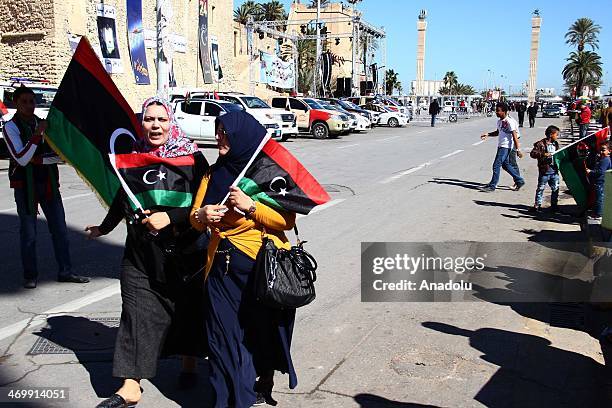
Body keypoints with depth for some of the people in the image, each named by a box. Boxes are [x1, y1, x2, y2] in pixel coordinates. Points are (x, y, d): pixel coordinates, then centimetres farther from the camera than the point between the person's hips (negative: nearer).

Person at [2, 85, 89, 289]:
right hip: (25, 185, -4)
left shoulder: (43, 123, 11)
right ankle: (30, 276, 15)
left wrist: (38, 160, -11)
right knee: (28, 232, 3)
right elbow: (21, 158, -18)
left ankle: (65, 271, 13)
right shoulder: (11, 127, -5)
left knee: (60, 229, 5)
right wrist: (37, 134, -22)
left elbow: (60, 155, 5)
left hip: (49, 183, 5)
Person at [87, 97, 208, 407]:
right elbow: (122, 198, 19)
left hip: (182, 250, -2)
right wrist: (105, 227, 32)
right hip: (140, 252, 3)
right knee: (137, 312, -1)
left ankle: (189, 364, 35)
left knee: (187, 307, 11)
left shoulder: (191, 157, -8)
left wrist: (170, 217, -23)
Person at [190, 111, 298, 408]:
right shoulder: (214, 173, 8)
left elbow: (287, 220, -11)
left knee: (263, 330, 11)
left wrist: (250, 206, -20)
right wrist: (202, 216, -12)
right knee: (225, 334, 3)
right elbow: (196, 219, 11)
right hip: (223, 268, 4)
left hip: (263, 267, -3)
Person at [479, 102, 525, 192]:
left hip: (506, 146, -9)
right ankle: (519, 180, 29)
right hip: (501, 146, 9)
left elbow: (515, 136, -19)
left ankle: (492, 186, 1)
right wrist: (488, 134, 10)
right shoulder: (499, 121, 9)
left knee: (496, 165, -7)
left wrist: (518, 149, -22)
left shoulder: (509, 122, -17)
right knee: (505, 164, 17)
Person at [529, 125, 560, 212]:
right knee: (541, 188, 3)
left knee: (555, 189, 11)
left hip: (554, 170, 6)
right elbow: (532, 153, -18)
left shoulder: (555, 144, 11)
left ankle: (554, 204, 23)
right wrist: (543, 154, -26)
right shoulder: (541, 144, -10)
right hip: (544, 170, -6)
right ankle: (537, 205, 10)